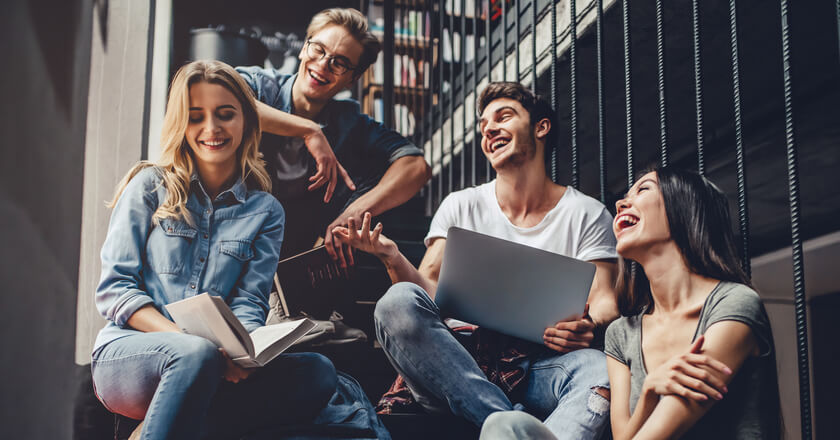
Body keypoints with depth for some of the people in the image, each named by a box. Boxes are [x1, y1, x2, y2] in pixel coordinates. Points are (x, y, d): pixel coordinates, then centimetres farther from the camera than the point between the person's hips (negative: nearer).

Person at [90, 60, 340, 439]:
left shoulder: (265, 211, 13)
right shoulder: (151, 186, 7)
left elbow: (249, 304, 5)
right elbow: (113, 288, -1)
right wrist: (185, 339, -18)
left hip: (215, 367, 4)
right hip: (127, 355, -3)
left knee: (317, 372, -24)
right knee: (197, 353, -38)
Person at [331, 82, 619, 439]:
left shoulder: (587, 215, 11)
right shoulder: (461, 207, 15)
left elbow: (604, 300, 3)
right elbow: (429, 289, 7)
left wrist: (590, 326, -21)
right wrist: (393, 260, -14)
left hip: (542, 367, -1)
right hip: (463, 366, 2)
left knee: (601, 367, -35)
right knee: (399, 301, -28)